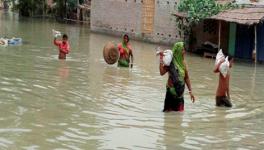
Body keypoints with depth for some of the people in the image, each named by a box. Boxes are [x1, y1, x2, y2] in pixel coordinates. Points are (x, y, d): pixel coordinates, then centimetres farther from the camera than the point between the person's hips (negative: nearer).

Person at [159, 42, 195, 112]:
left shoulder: (183, 62, 7)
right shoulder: (171, 62, -11)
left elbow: (186, 78, 13)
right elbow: (162, 72, -23)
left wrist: (190, 91, 12)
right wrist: (161, 60, -28)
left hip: (180, 92, 6)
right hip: (172, 91, -6)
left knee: (179, 111, 8)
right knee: (170, 111, -1)